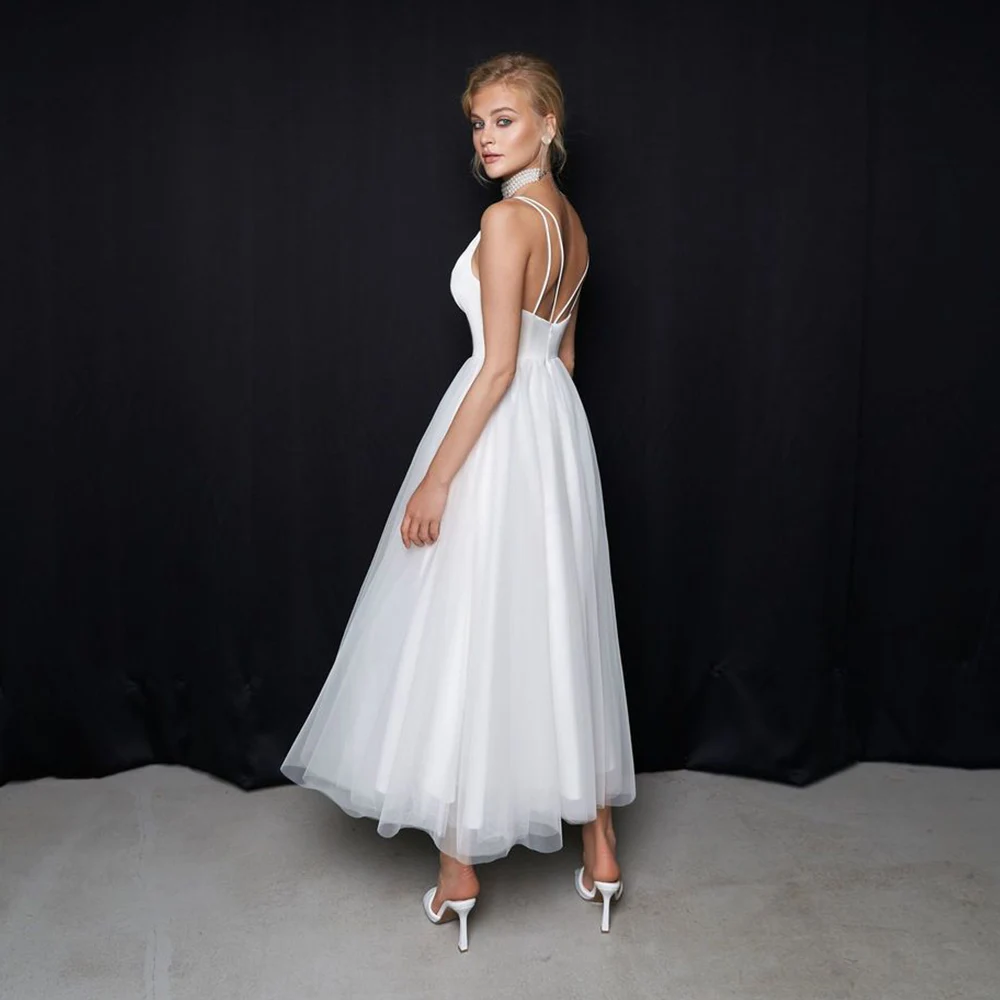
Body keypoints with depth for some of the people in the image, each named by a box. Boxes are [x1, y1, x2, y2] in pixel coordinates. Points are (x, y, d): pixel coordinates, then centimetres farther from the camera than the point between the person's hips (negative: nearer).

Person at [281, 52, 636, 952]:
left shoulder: (508, 218, -14)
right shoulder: (570, 221, 14)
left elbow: (501, 364, -19)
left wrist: (438, 476, -17)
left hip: (499, 437, -9)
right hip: (559, 429, 9)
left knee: (468, 644, 0)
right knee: (561, 638, 13)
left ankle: (458, 875, 12)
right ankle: (600, 852, 23)